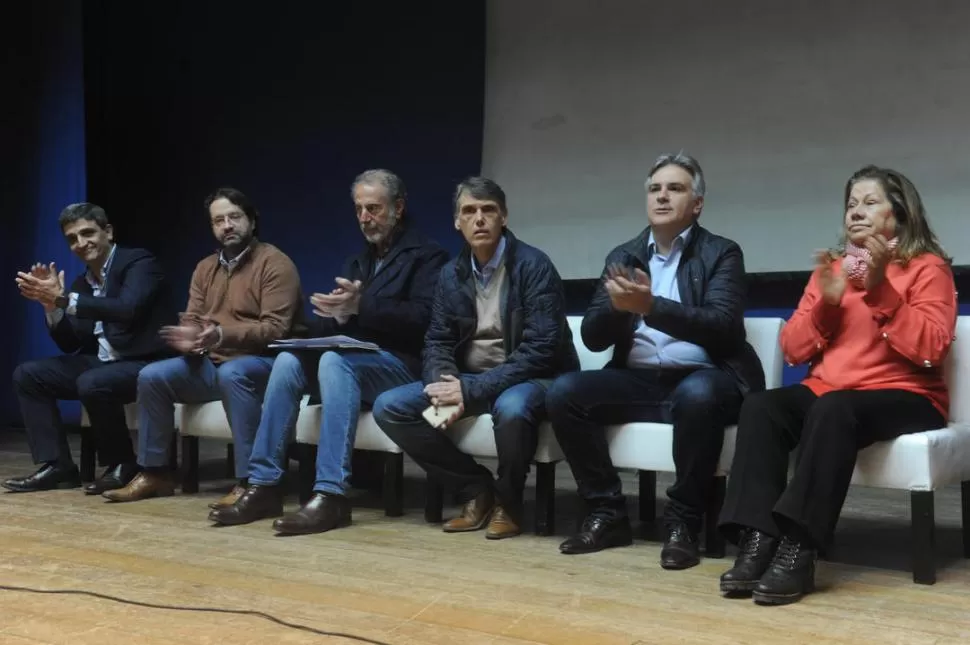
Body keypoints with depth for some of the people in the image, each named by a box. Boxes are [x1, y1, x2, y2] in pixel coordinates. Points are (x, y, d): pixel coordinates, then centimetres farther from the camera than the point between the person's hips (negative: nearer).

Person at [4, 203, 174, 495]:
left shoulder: (139, 262, -9)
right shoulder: (83, 282, 14)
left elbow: (127, 309, -28)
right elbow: (70, 344, 12)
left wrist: (64, 298, -27)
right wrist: (51, 303, -5)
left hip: (146, 363, -8)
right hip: (102, 362, 9)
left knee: (92, 383, -35)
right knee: (27, 374, 0)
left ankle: (122, 464, -13)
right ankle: (57, 465, -2)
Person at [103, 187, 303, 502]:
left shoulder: (275, 263, -9)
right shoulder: (205, 268, 15)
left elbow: (275, 329, -18)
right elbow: (191, 320, 12)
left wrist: (223, 335, -31)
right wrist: (189, 339, -14)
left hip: (261, 362, -7)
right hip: (211, 363, 7)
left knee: (231, 374, -39)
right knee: (151, 376, -10)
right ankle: (154, 473, 2)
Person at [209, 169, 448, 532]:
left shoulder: (426, 256, 0)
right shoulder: (359, 262, 22)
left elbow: (422, 319, -16)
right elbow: (339, 321, 13)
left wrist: (361, 306, -25)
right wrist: (336, 312, -12)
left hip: (402, 366, -7)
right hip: (353, 360, 7)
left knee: (335, 360, -34)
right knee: (290, 359, -19)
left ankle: (331, 495, -39)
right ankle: (263, 485, -20)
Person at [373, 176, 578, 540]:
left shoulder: (532, 265, -13)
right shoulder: (451, 273, 5)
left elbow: (542, 348, -20)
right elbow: (437, 341, 6)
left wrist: (473, 390, -26)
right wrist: (445, 384, -19)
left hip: (528, 379, -6)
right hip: (466, 379, 6)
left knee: (511, 408, -41)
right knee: (389, 407, -12)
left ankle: (507, 499, -9)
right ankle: (476, 487, 0)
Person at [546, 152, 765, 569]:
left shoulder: (721, 253, 2)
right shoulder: (623, 256, 13)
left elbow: (723, 327, -15)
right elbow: (593, 337, 7)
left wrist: (652, 306, -28)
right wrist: (616, 305, -16)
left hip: (699, 379, -4)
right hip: (638, 382, 4)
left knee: (697, 395, -38)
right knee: (564, 392, -19)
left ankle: (682, 522, -19)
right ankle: (607, 513, -7)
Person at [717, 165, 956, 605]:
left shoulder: (927, 268, 4)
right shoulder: (832, 267, 17)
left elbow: (930, 350, -12)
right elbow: (793, 350, 11)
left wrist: (880, 289, -17)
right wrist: (826, 302, -5)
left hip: (903, 398, -4)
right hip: (825, 392, 5)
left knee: (833, 410, -37)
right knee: (760, 406, -26)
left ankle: (799, 548, -37)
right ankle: (758, 540, -34)